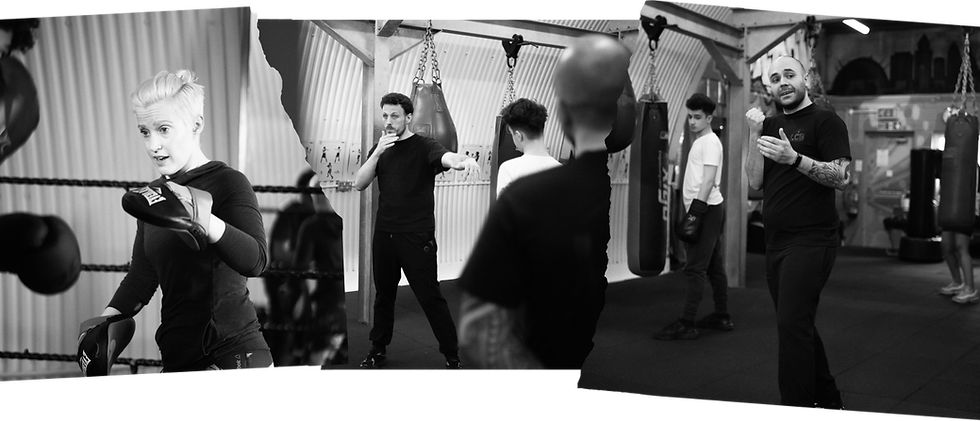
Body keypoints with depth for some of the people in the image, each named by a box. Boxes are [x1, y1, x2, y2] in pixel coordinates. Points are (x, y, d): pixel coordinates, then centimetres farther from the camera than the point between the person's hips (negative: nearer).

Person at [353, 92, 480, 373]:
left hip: (417, 236, -5)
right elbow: (359, 184, 2)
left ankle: (452, 356, 8)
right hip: (384, 234, 5)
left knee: (430, 297, -3)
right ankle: (378, 350, 30)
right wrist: (377, 153, -12)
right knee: (383, 294, 16)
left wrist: (462, 160, -52)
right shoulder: (380, 149, 10)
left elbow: (446, 157, -28)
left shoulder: (423, 147, -6)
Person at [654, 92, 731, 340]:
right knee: (714, 266, 14)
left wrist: (695, 212, -23)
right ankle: (722, 317, 22)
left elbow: (709, 180, -19)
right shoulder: (700, 141, 19)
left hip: (706, 209, -10)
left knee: (695, 268, -10)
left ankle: (686, 325, -10)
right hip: (708, 209, 10)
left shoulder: (710, 141, -11)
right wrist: (693, 211, 17)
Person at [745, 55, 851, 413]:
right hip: (776, 241, 7)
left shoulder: (826, 122, -3)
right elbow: (755, 182, 7)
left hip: (811, 240, -7)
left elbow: (842, 177, -14)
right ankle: (827, 400, 30)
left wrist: (795, 158, -27)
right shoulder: (771, 125, 15)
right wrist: (754, 134, -4)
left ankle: (796, 404, -6)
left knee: (792, 325, -14)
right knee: (798, 326, 15)